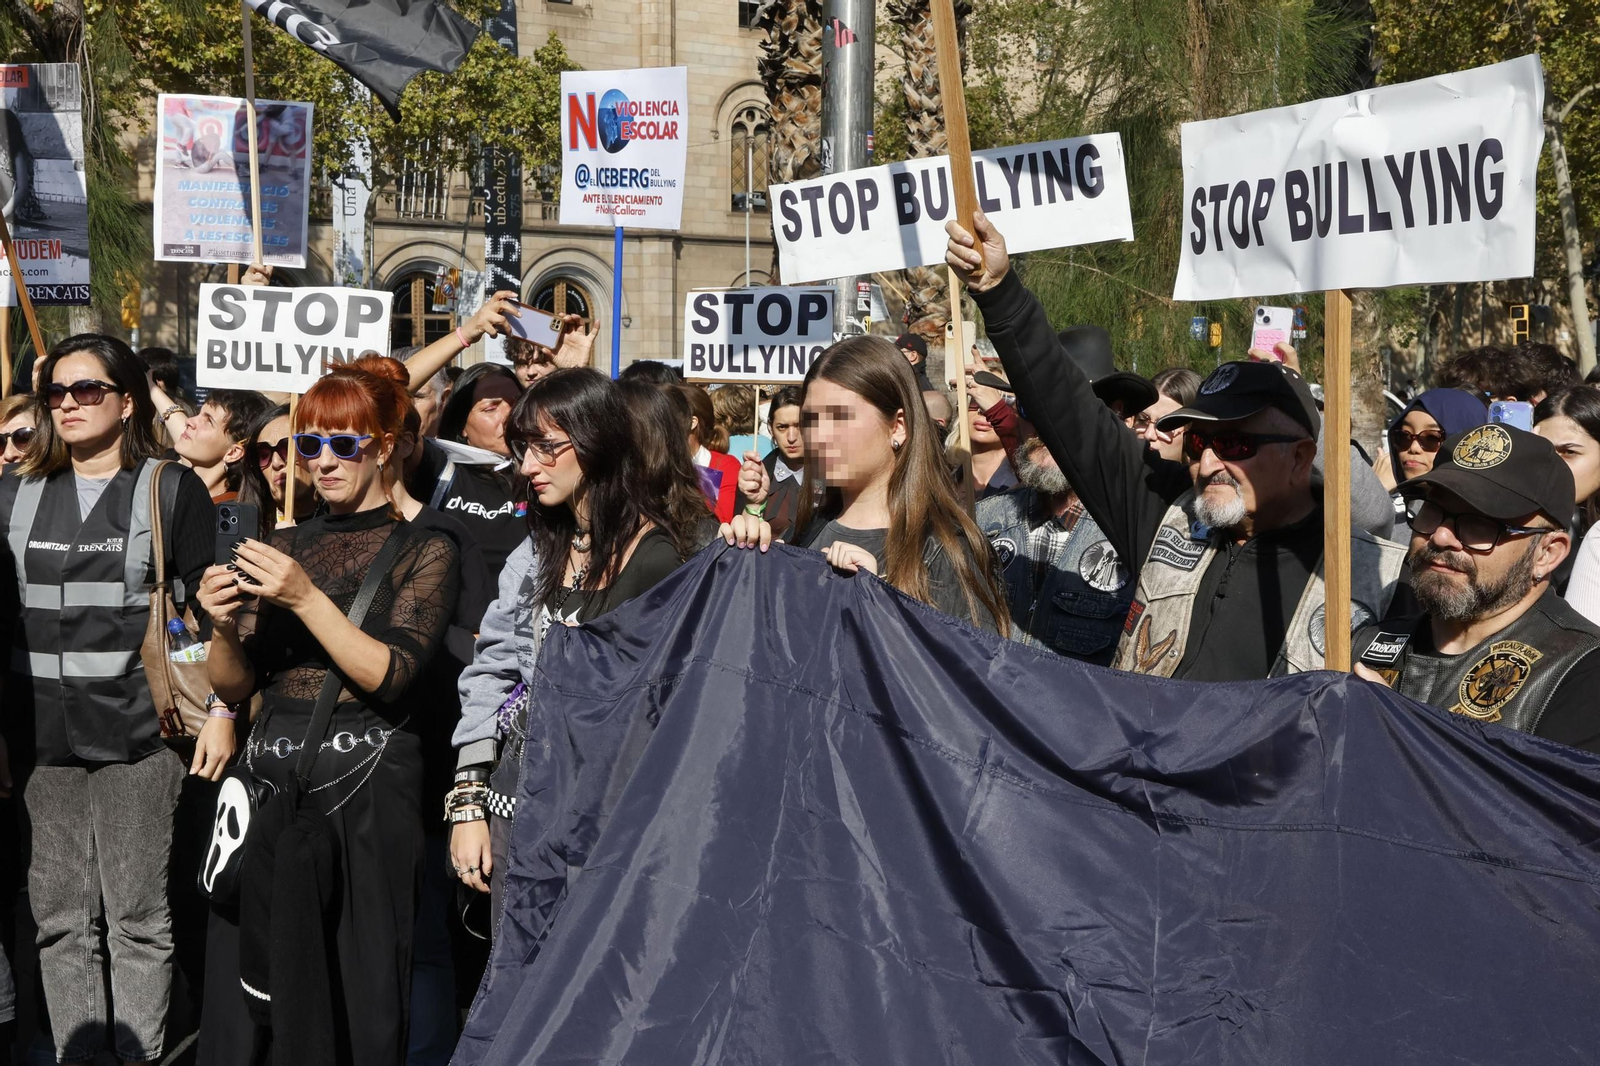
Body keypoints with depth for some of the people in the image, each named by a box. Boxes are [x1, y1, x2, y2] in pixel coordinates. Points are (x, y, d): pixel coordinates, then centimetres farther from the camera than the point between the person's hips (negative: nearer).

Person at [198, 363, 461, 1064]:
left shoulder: (423, 551, 1)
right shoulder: (284, 548, 14)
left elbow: (389, 675, -12)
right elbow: (235, 685, 10)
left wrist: (305, 599, -20)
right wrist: (224, 629, -10)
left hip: (365, 782, -4)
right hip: (271, 774, 4)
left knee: (355, 993, -2)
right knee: (257, 998, 5)